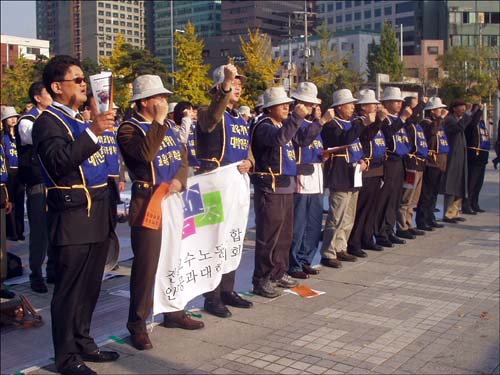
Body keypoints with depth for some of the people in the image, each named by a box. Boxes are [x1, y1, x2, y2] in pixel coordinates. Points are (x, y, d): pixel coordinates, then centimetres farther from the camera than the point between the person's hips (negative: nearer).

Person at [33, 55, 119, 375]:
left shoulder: (80, 119, 19)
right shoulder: (48, 120, -9)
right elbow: (59, 161, -26)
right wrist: (92, 132, -32)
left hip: (97, 214, 9)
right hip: (72, 216, -9)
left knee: (90, 285, 15)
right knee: (69, 287, -1)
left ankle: (83, 342, 28)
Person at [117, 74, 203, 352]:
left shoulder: (167, 127, 15)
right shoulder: (129, 128, -8)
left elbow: (182, 156, 9)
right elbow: (145, 153, -27)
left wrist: (179, 179, -10)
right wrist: (158, 122, -20)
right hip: (147, 202, -8)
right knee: (146, 264, -6)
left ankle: (173, 312, 29)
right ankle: (137, 325, 4)